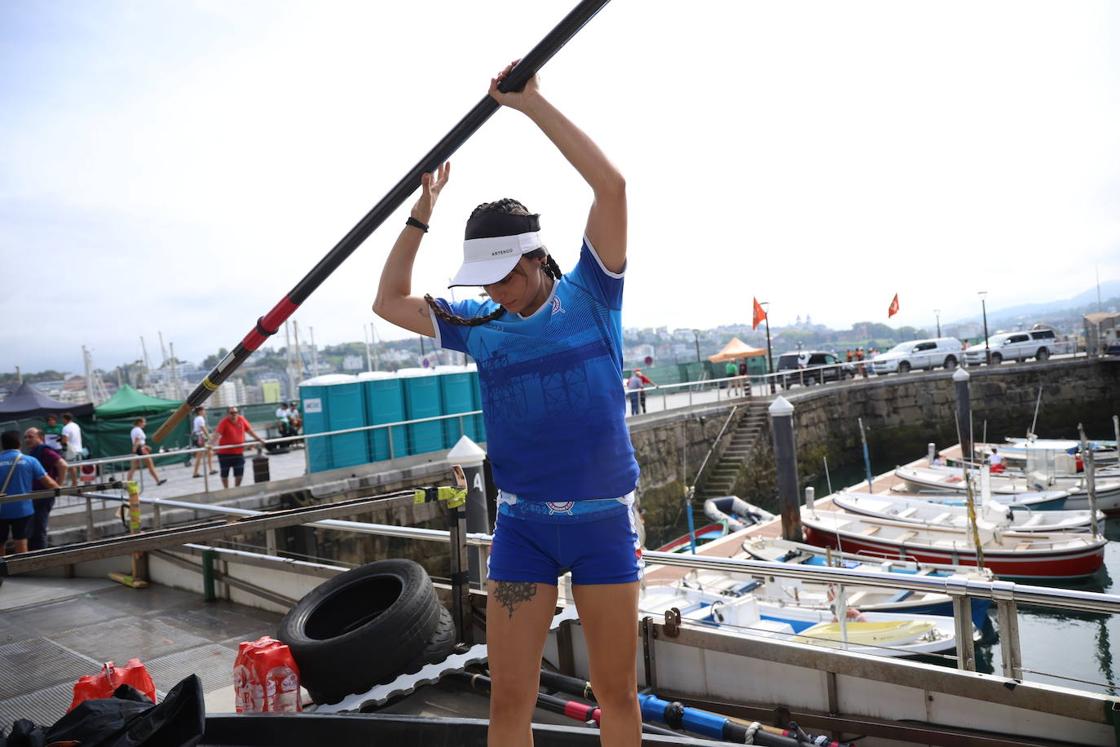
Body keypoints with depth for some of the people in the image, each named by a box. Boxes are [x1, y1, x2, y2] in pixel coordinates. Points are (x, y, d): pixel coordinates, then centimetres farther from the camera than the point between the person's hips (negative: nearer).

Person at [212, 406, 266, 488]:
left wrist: (259, 439, 11)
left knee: (239, 473, 7)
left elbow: (250, 430, 9)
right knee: (224, 474, 9)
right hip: (225, 453, -3)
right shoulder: (224, 422, -14)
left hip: (238, 452, 3)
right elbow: (217, 434, -25)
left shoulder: (241, 420, -1)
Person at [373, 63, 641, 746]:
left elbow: (611, 184, -14)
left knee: (618, 692, 11)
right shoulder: (480, 326, 5)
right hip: (522, 524, 2)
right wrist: (423, 213, 7)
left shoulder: (589, 296, -4)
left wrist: (532, 103, -13)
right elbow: (391, 302, 15)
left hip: (604, 519, -2)